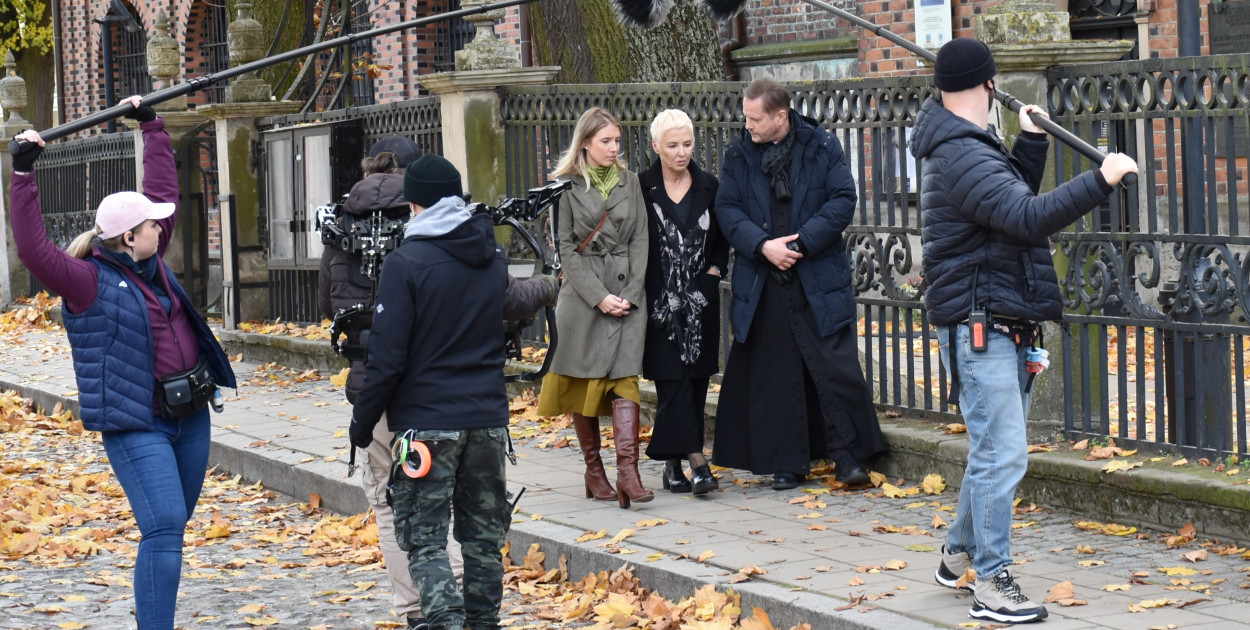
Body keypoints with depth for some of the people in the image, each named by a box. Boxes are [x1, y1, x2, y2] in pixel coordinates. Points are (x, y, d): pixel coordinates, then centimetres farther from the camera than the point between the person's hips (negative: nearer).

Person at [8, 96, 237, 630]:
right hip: (136, 426, -8)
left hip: (189, 415, 8)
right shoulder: (90, 284, -13)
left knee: (173, 523, 18)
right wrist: (24, 176, -31)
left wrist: (152, 127, 24)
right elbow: (34, 251, -27)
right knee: (163, 529, -17)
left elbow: (164, 189, 20)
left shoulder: (148, 261, 8)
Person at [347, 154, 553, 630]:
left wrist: (363, 420, -2)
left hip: (426, 421, -5)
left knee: (425, 542, -2)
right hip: (488, 417, 5)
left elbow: (388, 358, -12)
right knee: (484, 536, 14)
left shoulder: (407, 262, -11)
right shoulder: (493, 259, 7)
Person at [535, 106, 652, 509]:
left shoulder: (630, 183, 11)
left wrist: (630, 293, -5)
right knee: (584, 381, 3)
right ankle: (593, 471, 12)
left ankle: (627, 472, -17)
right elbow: (566, 248, -3)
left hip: (627, 294, 2)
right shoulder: (567, 186, 1)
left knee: (625, 377, -9)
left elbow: (639, 239, 8)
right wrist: (599, 296, -11)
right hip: (583, 294, -2)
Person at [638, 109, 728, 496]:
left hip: (700, 300, 3)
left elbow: (723, 239, 14)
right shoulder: (641, 188, -1)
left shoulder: (708, 188, 8)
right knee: (673, 380, -10)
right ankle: (696, 461, -15)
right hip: (658, 300, -3)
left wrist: (714, 269, -1)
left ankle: (673, 462, 12)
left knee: (695, 380, 3)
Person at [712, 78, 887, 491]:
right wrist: (762, 245, -14)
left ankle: (848, 456, 8)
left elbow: (843, 200, -6)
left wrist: (801, 242, -14)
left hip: (819, 280, -2)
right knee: (774, 374, 6)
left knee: (835, 365, -4)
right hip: (762, 283, 2)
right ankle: (787, 464, 14)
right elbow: (727, 209, 2)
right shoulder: (739, 155, 6)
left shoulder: (822, 147, -1)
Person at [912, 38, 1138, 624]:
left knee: (994, 450, 18)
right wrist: (1099, 180, -29)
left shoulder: (971, 146, 16)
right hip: (978, 326, -11)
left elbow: (1015, 199, 24)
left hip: (1001, 326, 11)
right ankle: (991, 586, -6)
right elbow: (1027, 218, -29)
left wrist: (1031, 141, 16)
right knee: (1002, 454, -10)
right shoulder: (962, 156, -19)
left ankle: (959, 553, 30)